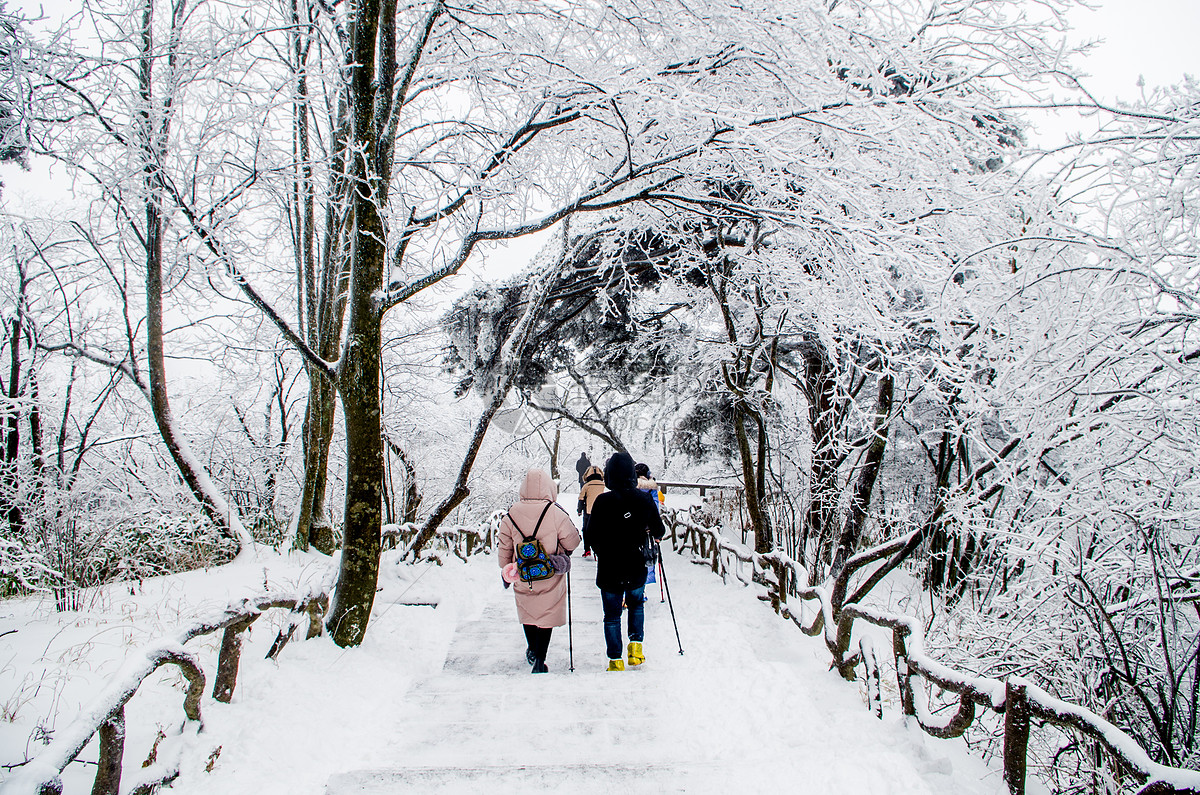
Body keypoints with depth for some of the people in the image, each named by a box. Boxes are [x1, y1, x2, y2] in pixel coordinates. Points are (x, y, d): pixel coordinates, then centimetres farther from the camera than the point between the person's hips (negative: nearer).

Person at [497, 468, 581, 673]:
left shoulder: (511, 515, -9)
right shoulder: (556, 514, -17)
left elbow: (504, 548, 1)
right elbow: (573, 542, -6)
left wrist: (505, 571, 15)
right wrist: (565, 555, 16)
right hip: (550, 579, -3)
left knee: (527, 612, 22)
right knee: (547, 615, 9)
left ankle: (532, 651, 39)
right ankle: (539, 660, 6)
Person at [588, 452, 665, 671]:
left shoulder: (603, 501, -15)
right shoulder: (644, 499, -7)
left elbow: (592, 536, -12)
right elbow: (659, 531, 4)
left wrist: (599, 550, 9)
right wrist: (649, 532, 27)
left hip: (609, 570, -2)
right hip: (637, 569, 2)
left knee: (612, 615, 11)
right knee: (636, 605, 27)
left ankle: (615, 660, 11)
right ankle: (636, 645, 16)